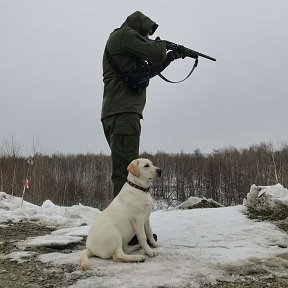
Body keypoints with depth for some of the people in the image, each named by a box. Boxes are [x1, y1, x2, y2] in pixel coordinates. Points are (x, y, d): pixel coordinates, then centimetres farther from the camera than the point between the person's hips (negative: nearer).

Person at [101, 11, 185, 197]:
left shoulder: (124, 44, 31)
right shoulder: (125, 34, 2)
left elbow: (148, 71, 35)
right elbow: (154, 53, -8)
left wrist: (171, 57, 33)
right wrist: (160, 44, 13)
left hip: (115, 112, 10)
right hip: (123, 112, -10)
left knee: (124, 169, 10)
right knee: (126, 169, -17)